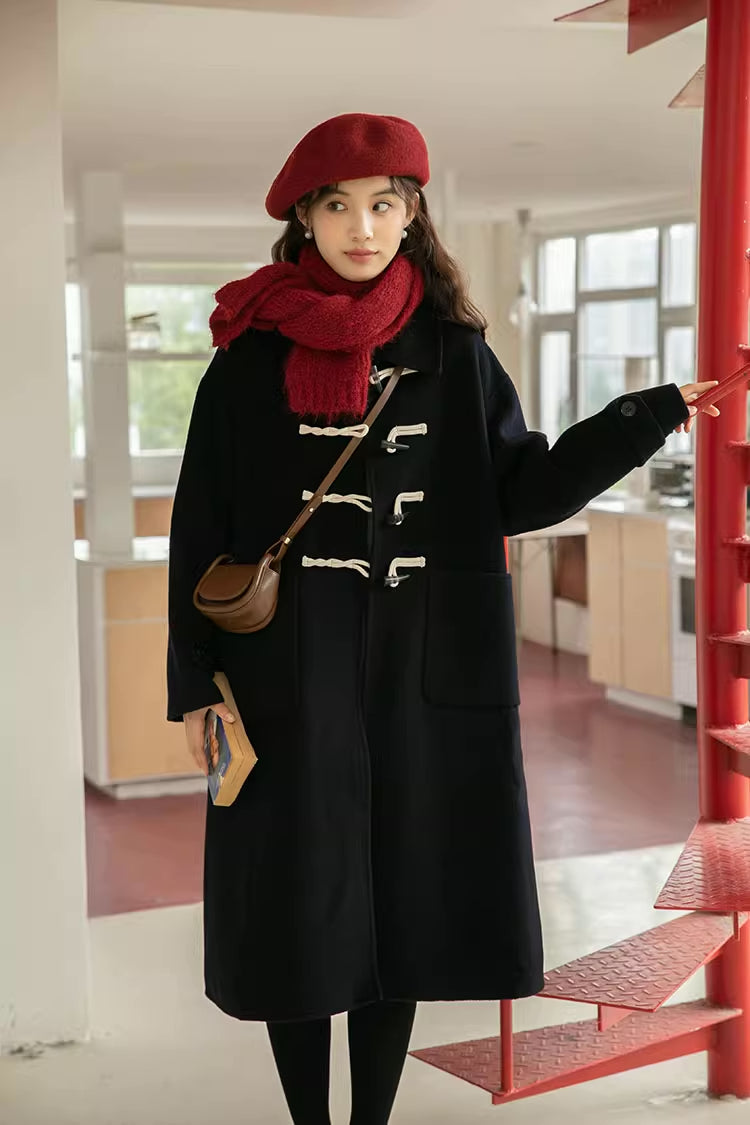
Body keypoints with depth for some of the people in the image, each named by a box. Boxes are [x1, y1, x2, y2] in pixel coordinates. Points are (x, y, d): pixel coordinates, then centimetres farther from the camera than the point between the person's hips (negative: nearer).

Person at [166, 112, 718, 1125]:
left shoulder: (453, 350, 5)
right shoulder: (250, 356, 0)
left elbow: (521, 494, 2)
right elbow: (201, 525, 0)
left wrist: (652, 417, -8)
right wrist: (195, 682, -4)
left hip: (424, 674, 2)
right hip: (288, 679, -1)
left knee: (402, 902, 8)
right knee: (299, 913, 5)